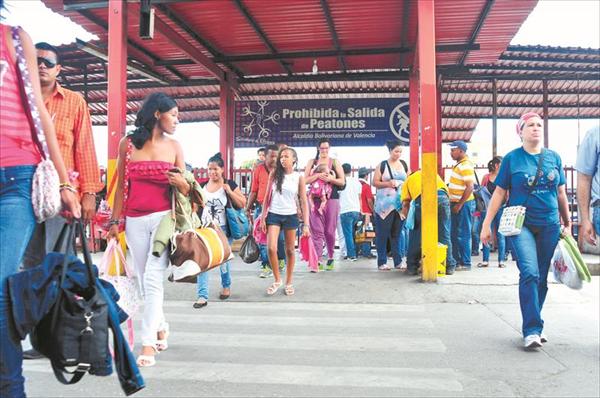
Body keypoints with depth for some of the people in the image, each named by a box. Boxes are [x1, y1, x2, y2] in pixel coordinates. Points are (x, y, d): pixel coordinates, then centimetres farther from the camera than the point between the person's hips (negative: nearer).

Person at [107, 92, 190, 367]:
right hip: (134, 220, 2)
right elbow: (120, 186, 8)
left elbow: (185, 189, 7)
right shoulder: (127, 143, 4)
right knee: (144, 279, 11)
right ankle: (161, 327, 31)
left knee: (153, 278, -11)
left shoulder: (174, 146, 5)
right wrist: (115, 221, 7)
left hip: (164, 218, -2)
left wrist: (182, 183, -16)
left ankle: (148, 343, -5)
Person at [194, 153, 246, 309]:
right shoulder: (202, 186, 6)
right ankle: (202, 296, -3)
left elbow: (242, 204, -6)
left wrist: (229, 191, -16)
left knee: (222, 259, 8)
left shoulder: (229, 184, -3)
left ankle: (226, 286, 34)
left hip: (223, 229, -2)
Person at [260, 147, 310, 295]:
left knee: (290, 250, 7)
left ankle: (289, 282, 22)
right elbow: (267, 196, 6)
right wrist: (263, 216, 1)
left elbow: (304, 201, -1)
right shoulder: (274, 174, 2)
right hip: (274, 215, 1)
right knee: (271, 248, -12)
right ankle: (277, 279, 9)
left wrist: (306, 224, -7)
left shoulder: (299, 177, -1)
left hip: (291, 216, 0)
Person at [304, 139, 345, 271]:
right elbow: (305, 180, 4)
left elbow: (342, 182, 4)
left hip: (332, 199, 0)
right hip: (315, 199, 0)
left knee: (330, 231, 4)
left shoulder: (335, 162, 10)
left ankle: (330, 258, 20)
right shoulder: (312, 162, 12)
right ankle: (317, 260, -7)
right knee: (317, 230, -6)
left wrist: (330, 179, -13)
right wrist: (317, 176, -12)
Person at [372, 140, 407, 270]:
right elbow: (375, 182, -2)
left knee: (397, 233, 6)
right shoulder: (382, 165, 1)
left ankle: (398, 261, 11)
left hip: (401, 203, 4)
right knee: (383, 233, -2)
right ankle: (382, 262, 3)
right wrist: (387, 183, -17)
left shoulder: (404, 165, 12)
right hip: (385, 203, -4)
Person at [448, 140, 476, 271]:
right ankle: (457, 261, 21)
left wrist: (460, 205, -21)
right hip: (456, 203, 10)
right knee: (454, 234, 13)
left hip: (464, 204, -10)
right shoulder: (459, 164, 15)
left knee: (463, 235, -4)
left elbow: (470, 187, -22)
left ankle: (465, 264, 4)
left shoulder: (466, 166, -16)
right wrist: (453, 203, 17)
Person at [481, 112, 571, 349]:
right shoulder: (512, 158, 0)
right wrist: (486, 225, -2)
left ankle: (533, 326, 22)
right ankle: (532, 330, -12)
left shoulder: (553, 158, 9)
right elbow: (499, 193, 1)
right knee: (529, 273, -18)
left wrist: (567, 223, 17)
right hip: (521, 224, -3)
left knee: (541, 278, 8)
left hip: (549, 225, 4)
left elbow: (561, 193, 16)